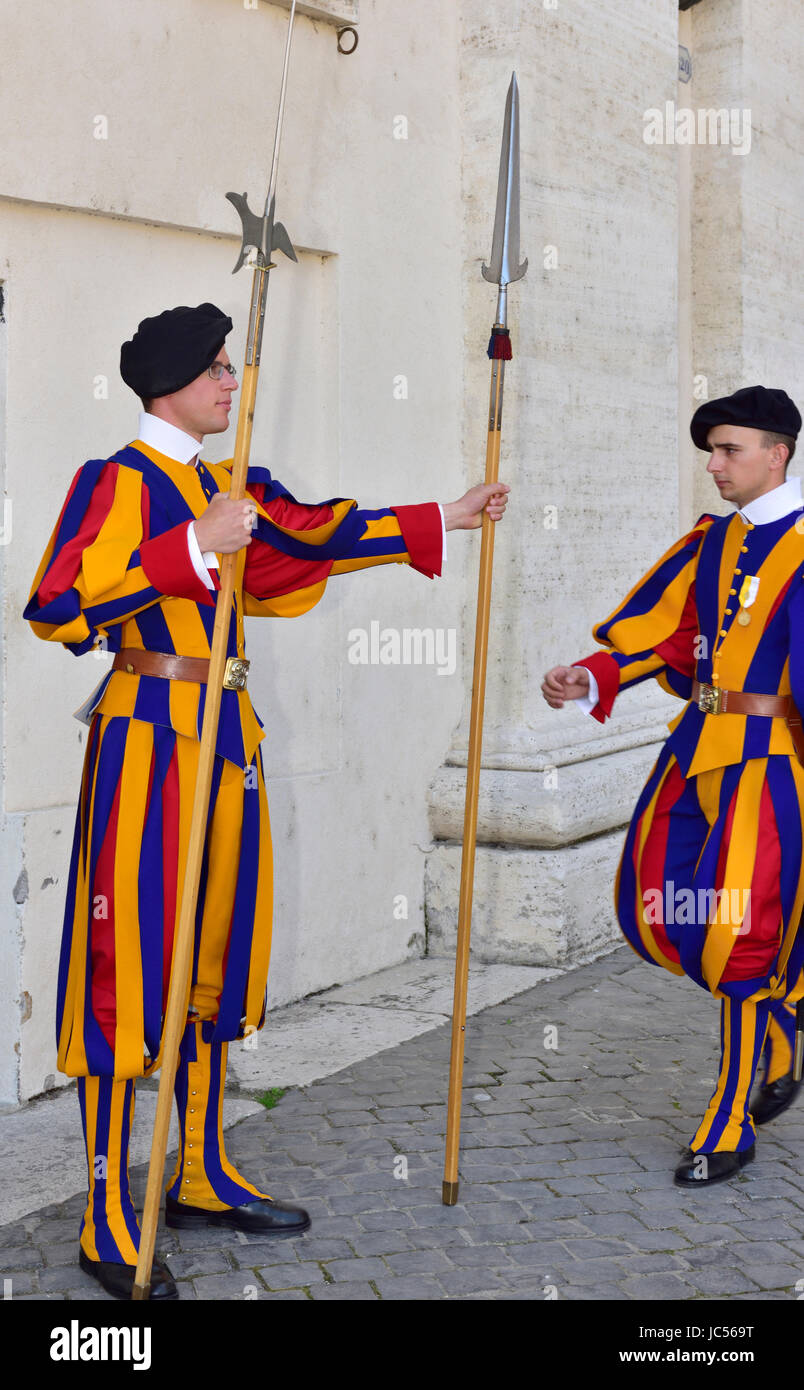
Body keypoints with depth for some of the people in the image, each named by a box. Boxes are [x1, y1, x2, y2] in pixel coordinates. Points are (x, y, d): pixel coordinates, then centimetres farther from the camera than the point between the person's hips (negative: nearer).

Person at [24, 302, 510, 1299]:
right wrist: (192, 548, -23)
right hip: (150, 738, -9)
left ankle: (203, 1178, 27)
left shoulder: (224, 488, 15)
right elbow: (57, 609, -19)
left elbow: (317, 535, 24)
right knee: (133, 966, -6)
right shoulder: (118, 481, -9)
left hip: (225, 734, 9)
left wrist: (444, 519, 26)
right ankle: (108, 1226, 1)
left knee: (215, 957, 14)